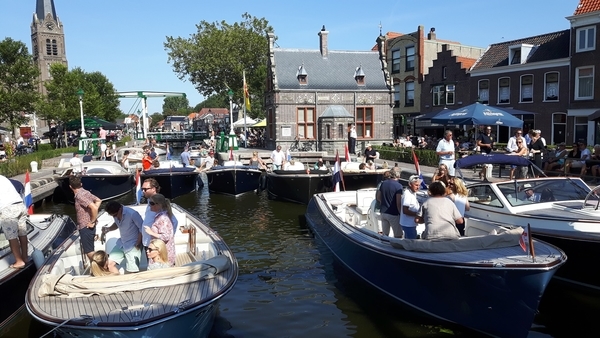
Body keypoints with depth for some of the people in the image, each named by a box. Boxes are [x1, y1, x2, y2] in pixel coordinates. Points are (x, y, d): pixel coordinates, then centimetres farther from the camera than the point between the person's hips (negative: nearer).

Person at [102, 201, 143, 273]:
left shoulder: (132, 214, -25)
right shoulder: (115, 214, -3)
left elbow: (142, 228, -19)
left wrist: (138, 244, -15)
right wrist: (108, 229, -2)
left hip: (133, 245, -7)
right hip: (121, 243, 7)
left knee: (131, 271, -6)